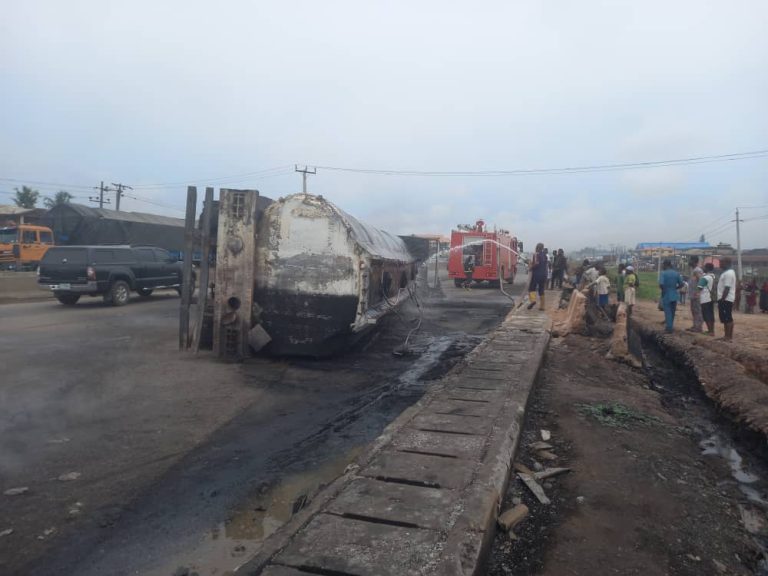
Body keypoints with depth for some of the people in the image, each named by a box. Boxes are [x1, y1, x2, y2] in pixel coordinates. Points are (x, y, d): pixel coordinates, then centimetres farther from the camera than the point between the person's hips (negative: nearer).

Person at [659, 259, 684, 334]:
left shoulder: (663, 273, -12)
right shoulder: (676, 273, 4)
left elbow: (661, 284, -23)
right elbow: (681, 284, 4)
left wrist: (663, 289, -3)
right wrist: (674, 288, 16)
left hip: (666, 295, -5)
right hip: (674, 295, 5)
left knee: (668, 312, 0)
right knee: (672, 311, 16)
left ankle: (669, 328, 0)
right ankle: (670, 326, 25)